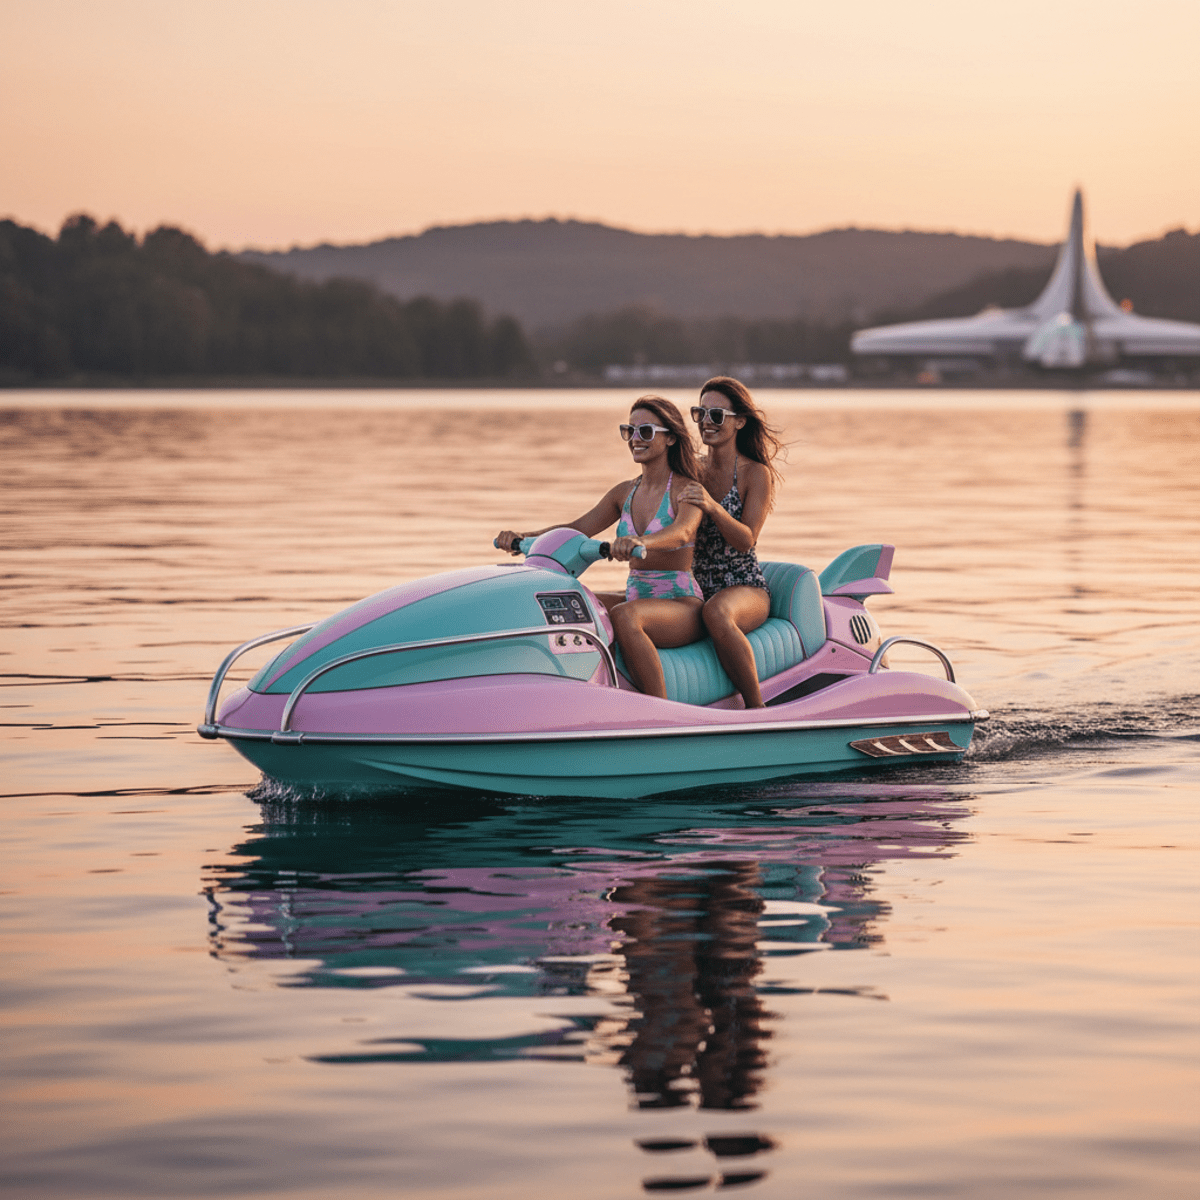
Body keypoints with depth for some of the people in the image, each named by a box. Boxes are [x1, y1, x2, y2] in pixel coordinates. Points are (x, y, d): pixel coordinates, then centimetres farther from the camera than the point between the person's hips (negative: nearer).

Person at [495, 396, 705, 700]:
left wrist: (640, 542, -51)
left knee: (624, 616, -38)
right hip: (636, 597, 7)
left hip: (682, 604, -7)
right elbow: (577, 529, 7)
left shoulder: (686, 490, -8)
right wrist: (522, 537, -11)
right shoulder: (625, 492, 13)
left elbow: (682, 531, -30)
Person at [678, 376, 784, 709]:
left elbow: (746, 540, -16)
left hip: (746, 588, -6)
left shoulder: (756, 473, -3)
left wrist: (713, 507, -34)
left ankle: (757, 709, -31)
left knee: (716, 612, -40)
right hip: (696, 589, 6)